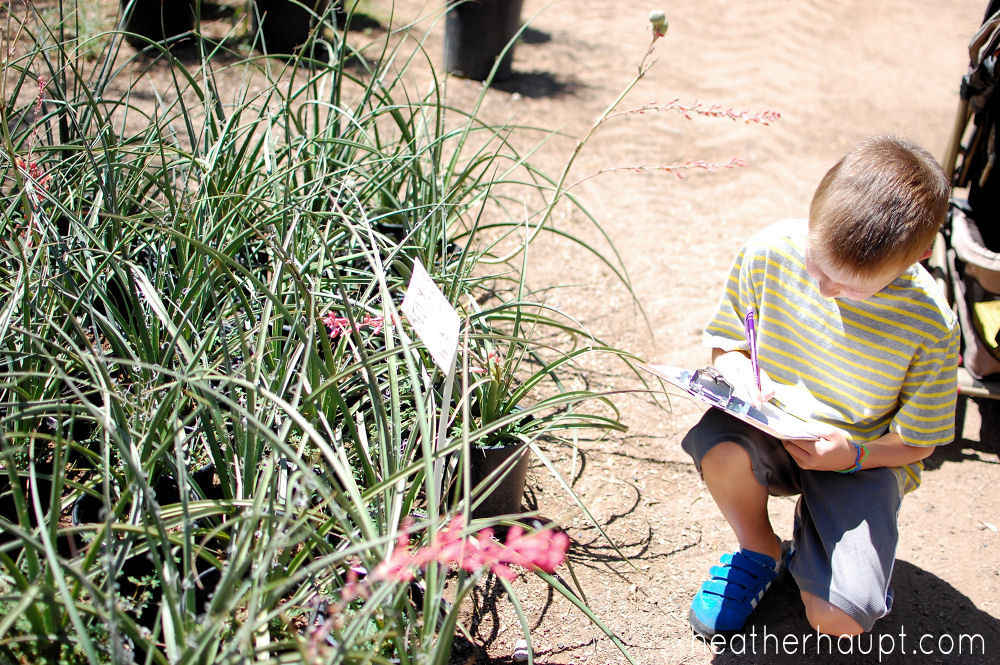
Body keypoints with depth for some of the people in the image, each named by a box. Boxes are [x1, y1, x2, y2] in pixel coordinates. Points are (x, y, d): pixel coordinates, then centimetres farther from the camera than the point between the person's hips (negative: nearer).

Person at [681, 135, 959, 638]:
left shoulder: (930, 325, -19)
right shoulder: (771, 252, -16)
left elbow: (916, 441, -5)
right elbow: (727, 343, 1)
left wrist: (853, 455, -24)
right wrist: (742, 377, -22)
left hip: (864, 457, -2)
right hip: (769, 430, 2)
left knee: (839, 621, -22)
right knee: (718, 446, -37)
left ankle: (810, 538, 16)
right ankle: (758, 551, -1)